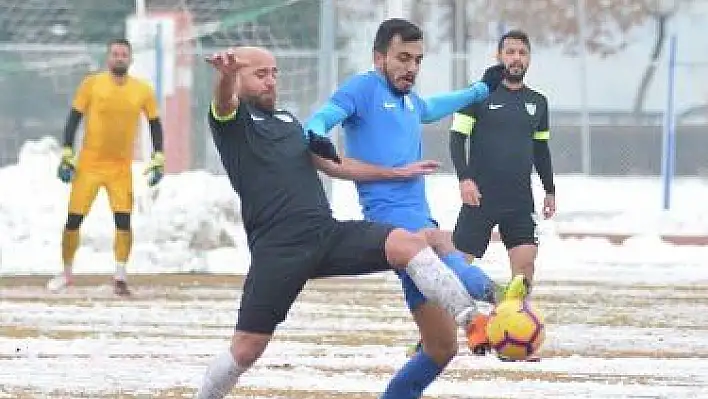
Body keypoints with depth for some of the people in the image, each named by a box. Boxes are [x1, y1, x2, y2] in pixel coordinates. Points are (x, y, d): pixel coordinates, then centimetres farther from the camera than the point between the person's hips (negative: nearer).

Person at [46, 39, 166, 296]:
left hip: (122, 168, 1)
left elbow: (155, 124, 10)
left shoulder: (142, 91, 1)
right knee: (74, 219, 0)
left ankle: (120, 276, -4)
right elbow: (74, 119, -2)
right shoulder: (92, 84, -4)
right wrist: (67, 156, -8)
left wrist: (158, 161, 3)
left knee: (123, 219, -12)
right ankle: (66, 273, 16)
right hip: (89, 165, -1)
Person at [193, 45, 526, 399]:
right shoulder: (232, 118, 4)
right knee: (246, 349, -6)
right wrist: (225, 76, -46)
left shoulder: (288, 121, 25)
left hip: (330, 235, 5)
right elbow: (224, 100, -21)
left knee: (409, 243, -19)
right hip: (277, 248, -5)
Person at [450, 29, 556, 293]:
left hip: (520, 201, 4)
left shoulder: (537, 102, 12)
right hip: (481, 197, -4)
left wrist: (550, 190, 19)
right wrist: (465, 178, -17)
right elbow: (457, 138, -5)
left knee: (525, 261, -7)